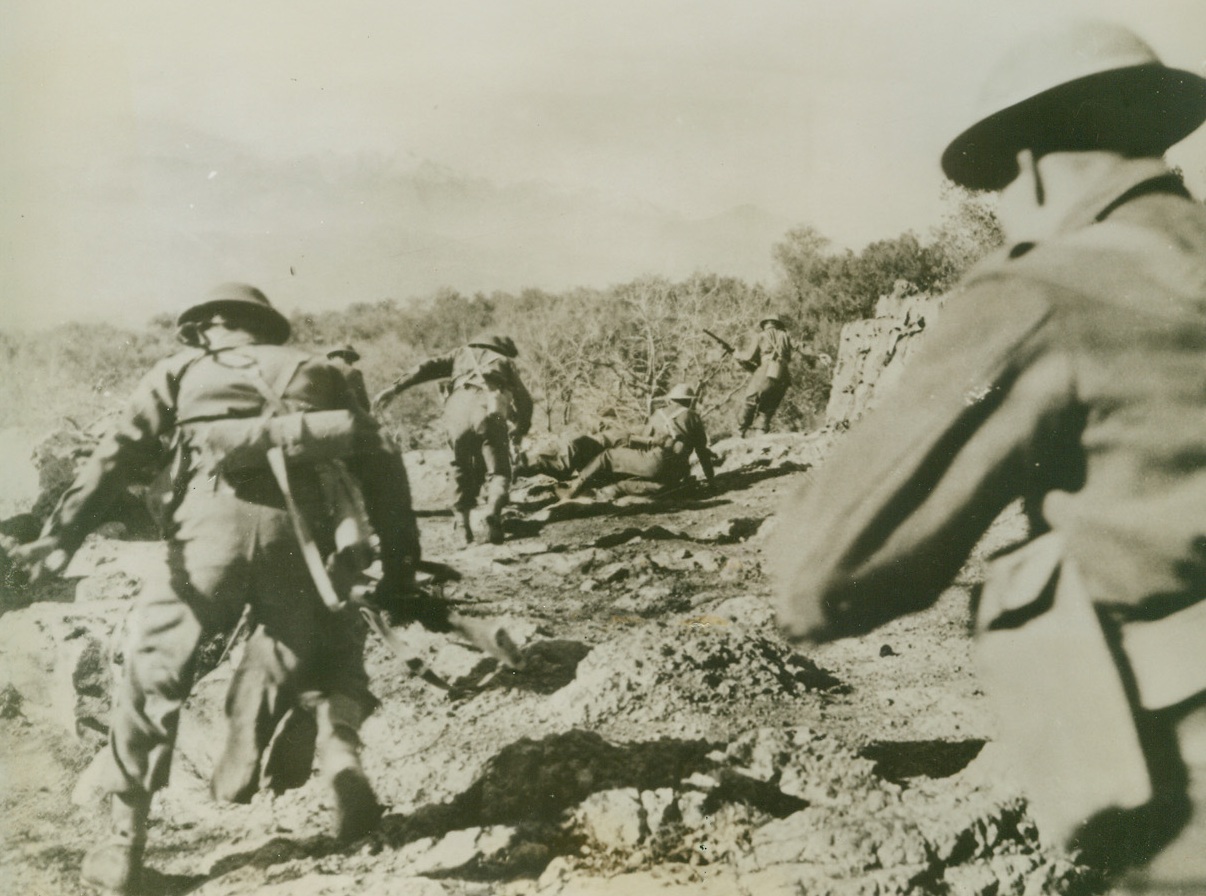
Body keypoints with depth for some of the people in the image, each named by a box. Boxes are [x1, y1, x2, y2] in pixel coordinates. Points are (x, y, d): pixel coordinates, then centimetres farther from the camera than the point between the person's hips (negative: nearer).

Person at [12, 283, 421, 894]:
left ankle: (123, 845, 15)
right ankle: (339, 751, -4)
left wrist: (63, 533, 0)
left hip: (213, 521, -1)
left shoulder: (181, 370, 23)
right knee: (326, 656, 23)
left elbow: (118, 454, 8)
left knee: (152, 675, 13)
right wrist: (400, 557, 17)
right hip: (299, 528, 1)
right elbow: (379, 464, 17)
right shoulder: (314, 372, 26)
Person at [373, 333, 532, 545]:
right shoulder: (505, 361, 30)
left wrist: (394, 388, 11)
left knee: (463, 471, 19)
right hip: (489, 410, -2)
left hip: (458, 410, 2)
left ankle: (463, 520, 9)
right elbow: (524, 399, 20)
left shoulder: (463, 354, 34)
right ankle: (493, 511, -24)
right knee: (498, 471, 3)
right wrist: (521, 428, 36)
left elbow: (428, 368, 19)